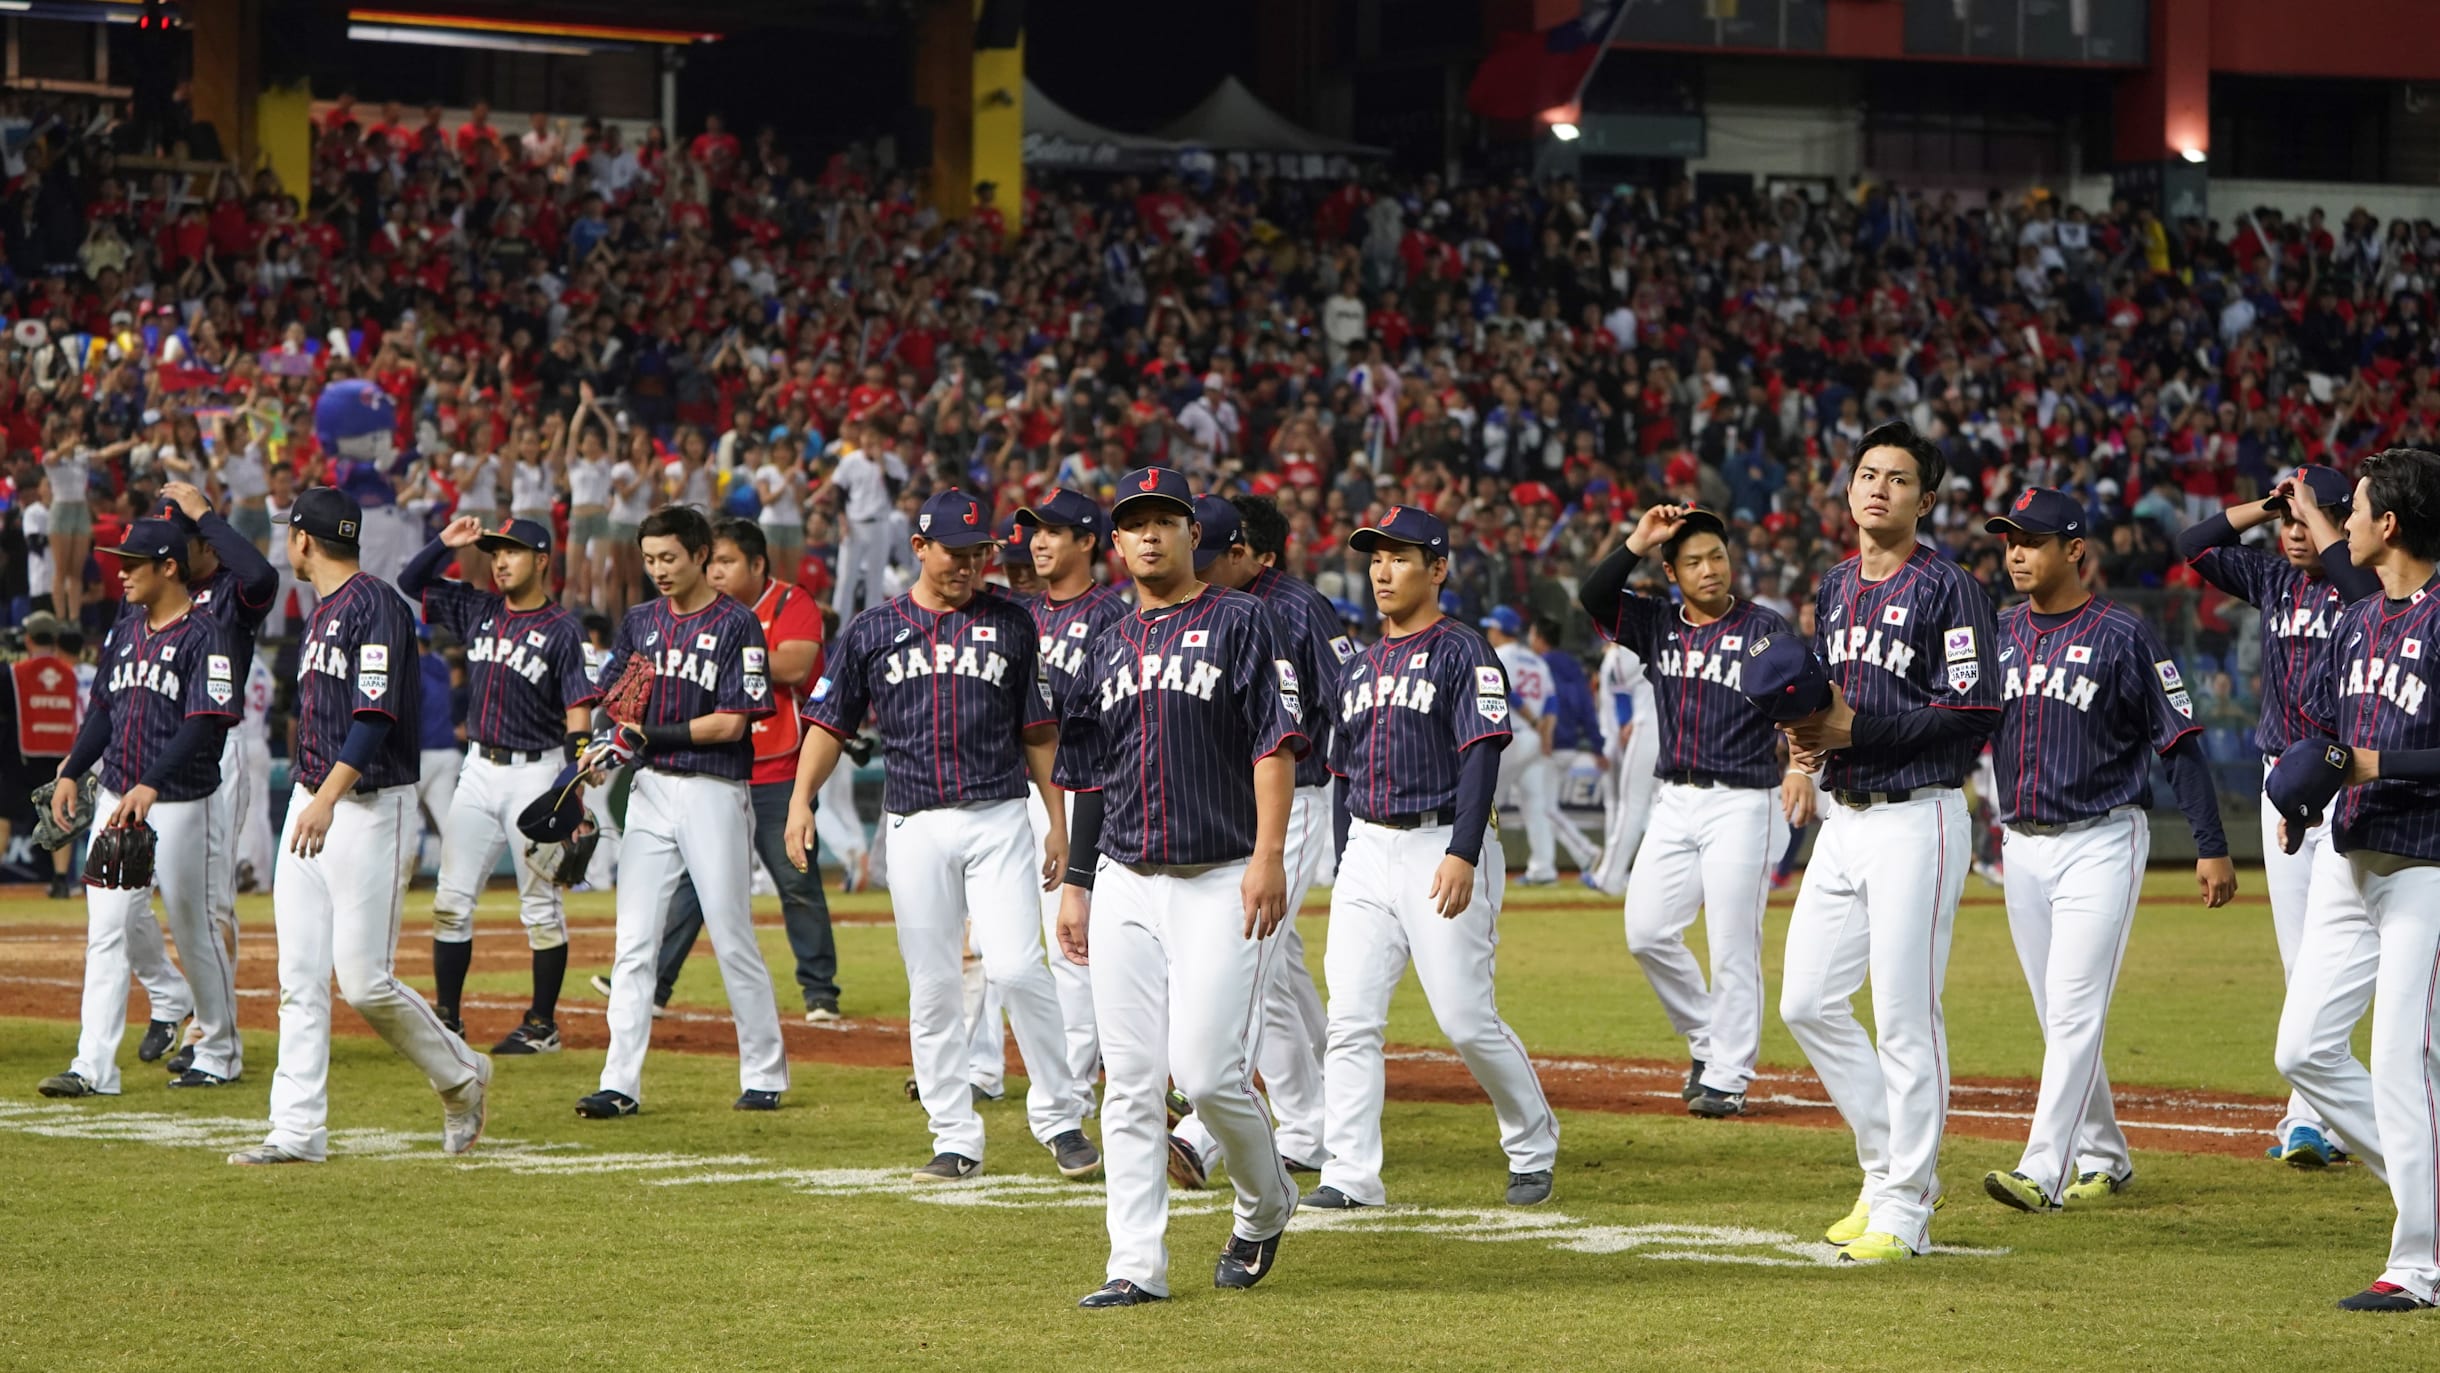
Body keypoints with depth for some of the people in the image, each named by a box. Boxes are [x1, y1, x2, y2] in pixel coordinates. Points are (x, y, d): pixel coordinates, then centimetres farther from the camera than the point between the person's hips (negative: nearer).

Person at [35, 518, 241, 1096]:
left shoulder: (202, 636, -10)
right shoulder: (124, 632, 13)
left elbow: (203, 724, -19)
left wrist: (149, 786, -29)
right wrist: (71, 772, 11)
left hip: (178, 804, -7)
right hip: (116, 799, 7)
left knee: (193, 929, 4)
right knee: (107, 930, -1)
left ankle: (221, 1052, 20)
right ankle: (94, 1066, -5)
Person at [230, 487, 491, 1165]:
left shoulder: (376, 606, -13)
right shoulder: (320, 612, 17)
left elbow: (376, 716, -24)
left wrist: (330, 798, -34)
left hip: (370, 805, -9)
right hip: (310, 802, 9)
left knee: (364, 981, -9)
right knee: (300, 977, 2)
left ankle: (460, 1077, 13)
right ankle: (298, 1130, 1)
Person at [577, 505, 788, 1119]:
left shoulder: (737, 625, -6)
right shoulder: (641, 622, 12)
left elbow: (731, 722, -12)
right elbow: (611, 695, 13)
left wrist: (656, 735, -15)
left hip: (714, 793, -5)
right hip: (650, 792, 5)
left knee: (732, 941, -1)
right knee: (634, 942, -1)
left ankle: (765, 1074, 12)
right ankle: (621, 1084, -2)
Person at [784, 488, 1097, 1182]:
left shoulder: (1011, 624, 7)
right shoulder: (873, 630, 7)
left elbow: (1038, 732, 10)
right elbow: (831, 723, 9)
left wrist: (1059, 821, 5)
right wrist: (801, 799, -5)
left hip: (998, 819, -1)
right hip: (916, 829, 1)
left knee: (1016, 967, -15)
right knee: (931, 987, 2)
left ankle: (1060, 1117, -2)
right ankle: (956, 1140, 9)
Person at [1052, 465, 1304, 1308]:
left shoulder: (1239, 623, 0)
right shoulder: (1108, 648, 17)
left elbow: (1276, 742, -8)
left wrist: (1269, 853, -18)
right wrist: (1075, 883, 16)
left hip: (1220, 882, -5)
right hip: (1124, 888, 5)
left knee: (1206, 1070, -14)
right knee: (1130, 1081, 1)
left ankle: (1266, 1205, 13)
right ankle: (1136, 1264, 2)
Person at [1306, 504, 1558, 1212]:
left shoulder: (1463, 655, -4)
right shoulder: (1358, 668, 17)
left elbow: (1482, 756, -13)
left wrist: (1462, 854, -24)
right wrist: (1344, 872, 16)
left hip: (1440, 848, -6)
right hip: (1366, 854, 6)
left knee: (1466, 1017, -6)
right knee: (1351, 1016, -5)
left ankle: (1533, 1147, 14)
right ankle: (1351, 1173, -5)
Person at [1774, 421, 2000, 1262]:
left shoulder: (1947, 590, -8)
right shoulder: (1834, 588, 15)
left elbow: (1974, 712, -16)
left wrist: (1856, 726, -18)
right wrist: (1808, 740, 2)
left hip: (1916, 820, -8)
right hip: (1843, 819, 8)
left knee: (1905, 1013, -8)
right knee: (1807, 1002, 7)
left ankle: (1905, 1210, -3)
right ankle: (1888, 1165, 20)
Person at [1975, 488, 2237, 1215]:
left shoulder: (2122, 636, -8)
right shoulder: (1997, 632, 8)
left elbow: (2181, 741, -7)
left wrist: (2212, 847, -10)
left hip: (2100, 845, -6)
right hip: (2022, 847, 6)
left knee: (2076, 1011, -13)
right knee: (2057, 1019, 11)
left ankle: (2043, 1170, -21)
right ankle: (2102, 1158, 24)